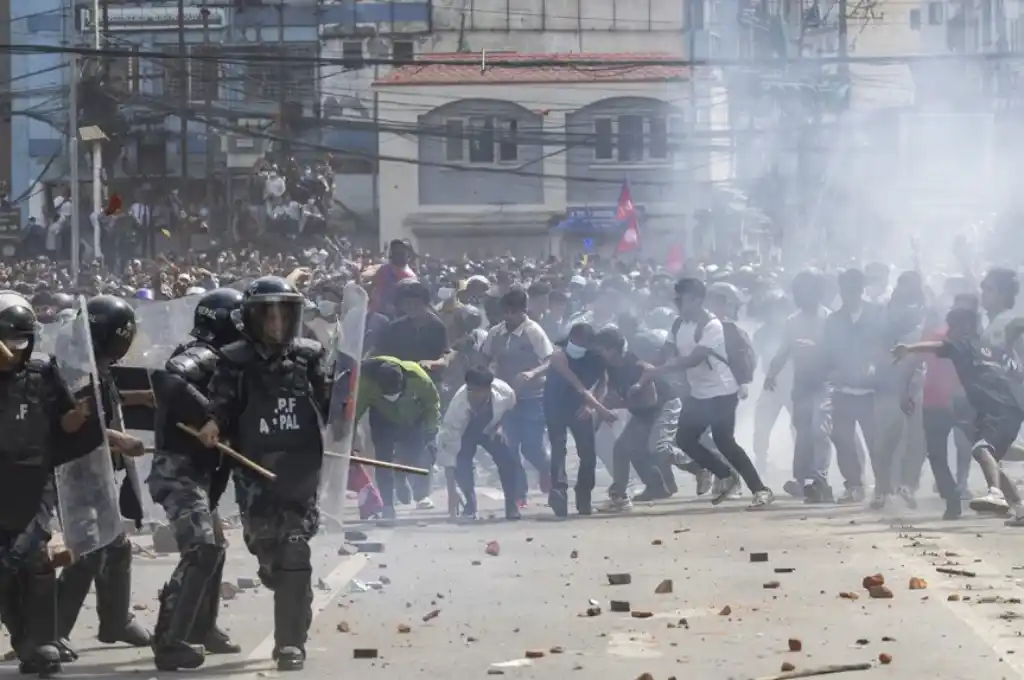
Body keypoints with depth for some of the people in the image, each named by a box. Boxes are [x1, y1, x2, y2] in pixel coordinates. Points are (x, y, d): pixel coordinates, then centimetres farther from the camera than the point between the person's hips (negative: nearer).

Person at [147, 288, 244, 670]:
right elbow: (168, 381, -35)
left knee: (213, 546, 23)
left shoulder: (214, 360, 16)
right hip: (178, 471, -11)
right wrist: (213, 417, -35)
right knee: (201, 550, -20)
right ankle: (170, 642, -24)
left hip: (196, 471, 11)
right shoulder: (201, 356, -14)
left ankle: (202, 629, 38)